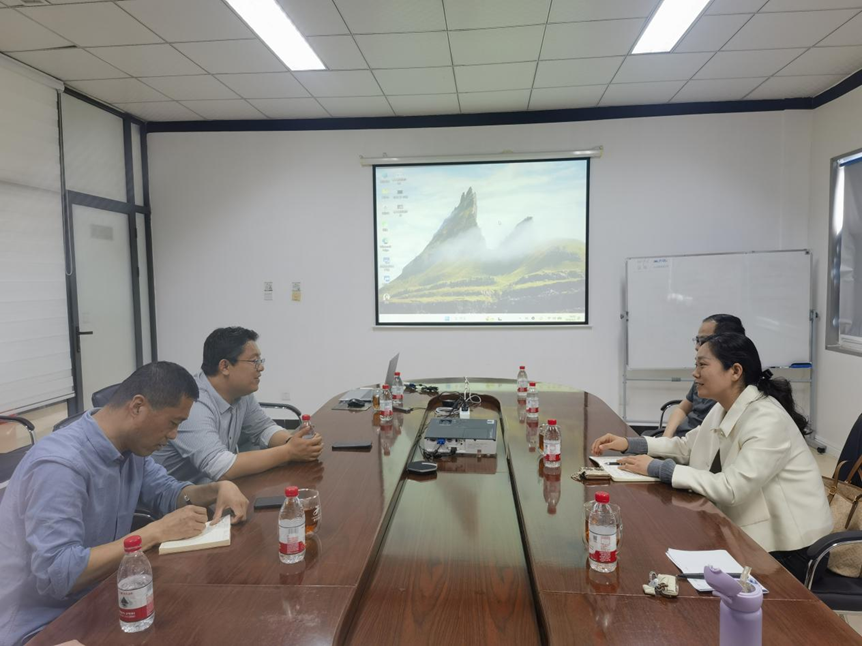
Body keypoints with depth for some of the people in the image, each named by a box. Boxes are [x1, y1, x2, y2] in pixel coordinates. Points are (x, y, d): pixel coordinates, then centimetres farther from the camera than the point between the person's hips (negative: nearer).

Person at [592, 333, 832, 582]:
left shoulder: (768, 422, -26)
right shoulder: (723, 409, 1)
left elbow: (731, 489, -32)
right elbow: (686, 446, 11)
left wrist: (659, 469, -28)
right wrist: (630, 444, -2)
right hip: (750, 531, 7)